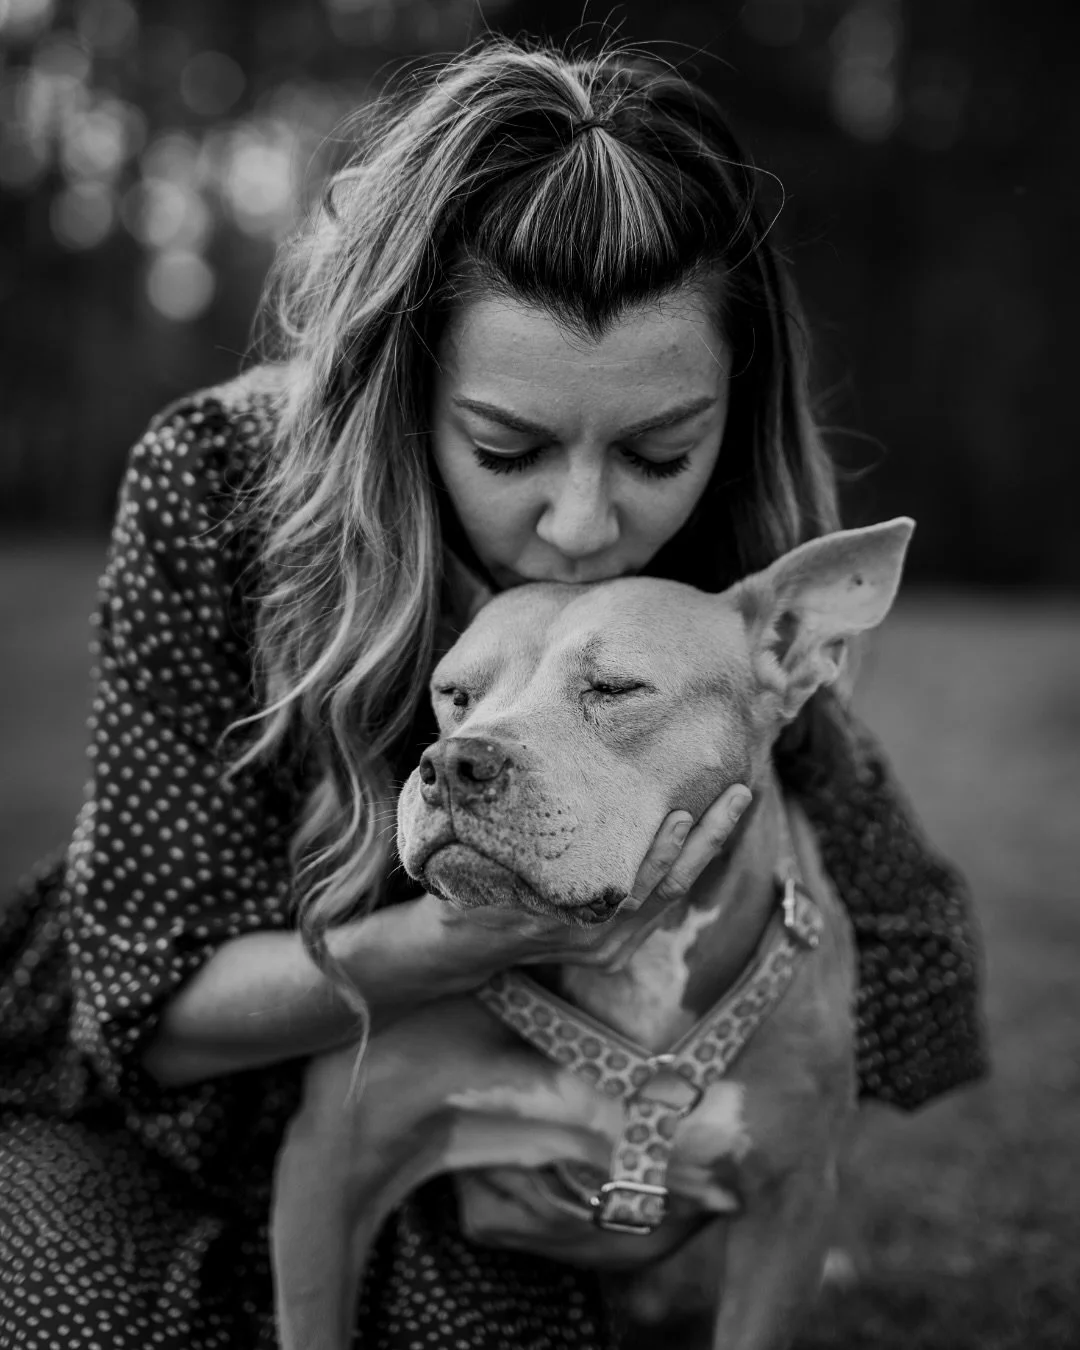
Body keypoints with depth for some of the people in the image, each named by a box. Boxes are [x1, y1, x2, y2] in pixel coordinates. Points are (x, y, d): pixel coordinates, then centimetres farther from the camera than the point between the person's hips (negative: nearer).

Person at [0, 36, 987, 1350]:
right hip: (151, 1113, -1)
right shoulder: (216, 485, -26)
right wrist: (483, 931, -38)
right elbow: (153, 1004, -21)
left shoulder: (737, 599, -20)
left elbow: (903, 939, -4)